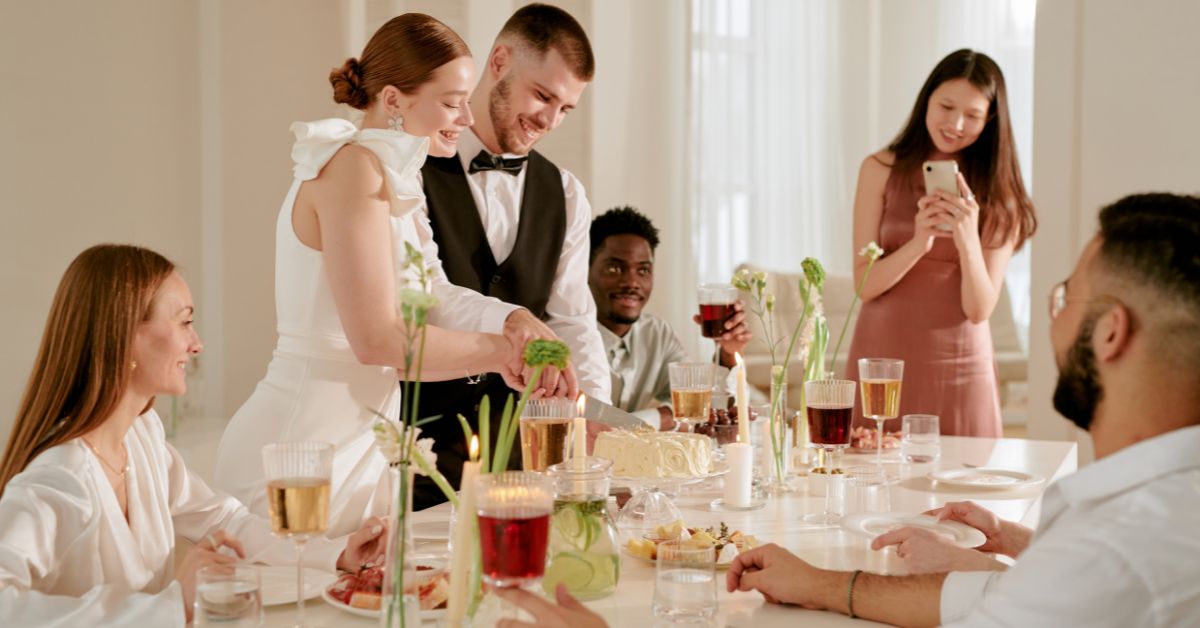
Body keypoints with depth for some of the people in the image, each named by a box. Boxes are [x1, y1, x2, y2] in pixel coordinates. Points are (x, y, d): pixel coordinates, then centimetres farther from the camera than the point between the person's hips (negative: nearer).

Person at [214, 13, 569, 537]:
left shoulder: (392, 178, 12)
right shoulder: (354, 169, -16)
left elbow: (434, 301, 7)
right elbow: (376, 338, -22)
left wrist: (515, 322, -11)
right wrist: (502, 350, -12)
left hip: (356, 437, 9)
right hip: (306, 441, -9)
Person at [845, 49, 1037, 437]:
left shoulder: (998, 196, 0)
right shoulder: (881, 170, 0)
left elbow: (979, 310, -7)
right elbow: (865, 284, -6)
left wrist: (967, 239, -23)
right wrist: (918, 243, -23)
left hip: (958, 367, 0)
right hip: (881, 356, 0)